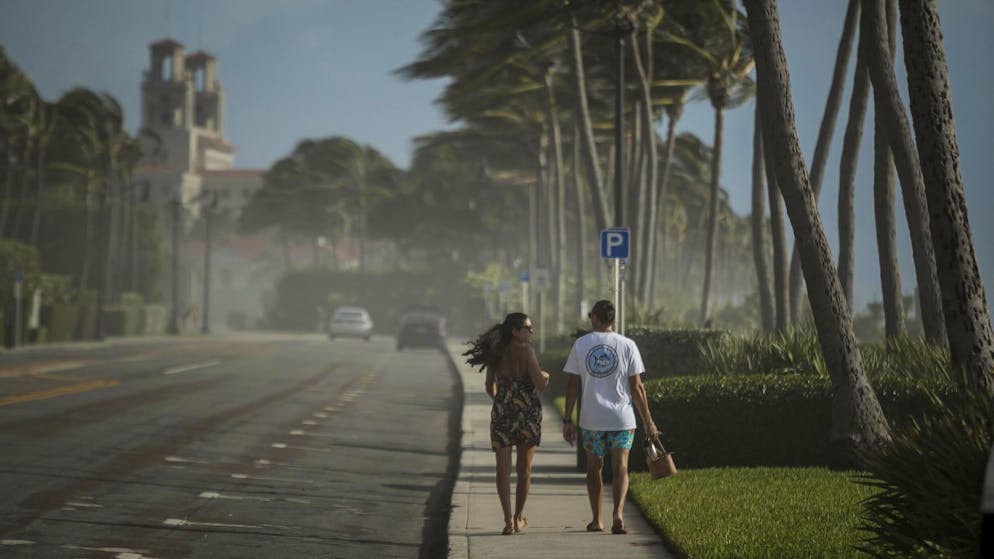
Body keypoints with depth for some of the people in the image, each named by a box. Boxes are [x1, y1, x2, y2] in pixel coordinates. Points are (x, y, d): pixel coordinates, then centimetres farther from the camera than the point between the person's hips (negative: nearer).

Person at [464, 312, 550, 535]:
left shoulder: (496, 353, 3)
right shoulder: (525, 351, -12)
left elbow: (490, 387, 11)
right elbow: (540, 384, -17)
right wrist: (545, 376, 6)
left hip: (502, 414, 3)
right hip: (527, 413, -3)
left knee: (503, 469, 4)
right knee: (524, 468, 13)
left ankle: (508, 519, -7)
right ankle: (518, 517, 21)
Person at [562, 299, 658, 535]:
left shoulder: (581, 344, 0)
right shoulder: (627, 345, -2)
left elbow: (573, 385, 0)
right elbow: (636, 387, -3)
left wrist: (567, 420, 5)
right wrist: (648, 422, 3)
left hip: (591, 419, 1)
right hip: (622, 418, -1)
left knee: (594, 468, 15)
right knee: (620, 469, 1)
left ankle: (596, 520, 20)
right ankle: (618, 515, -20)